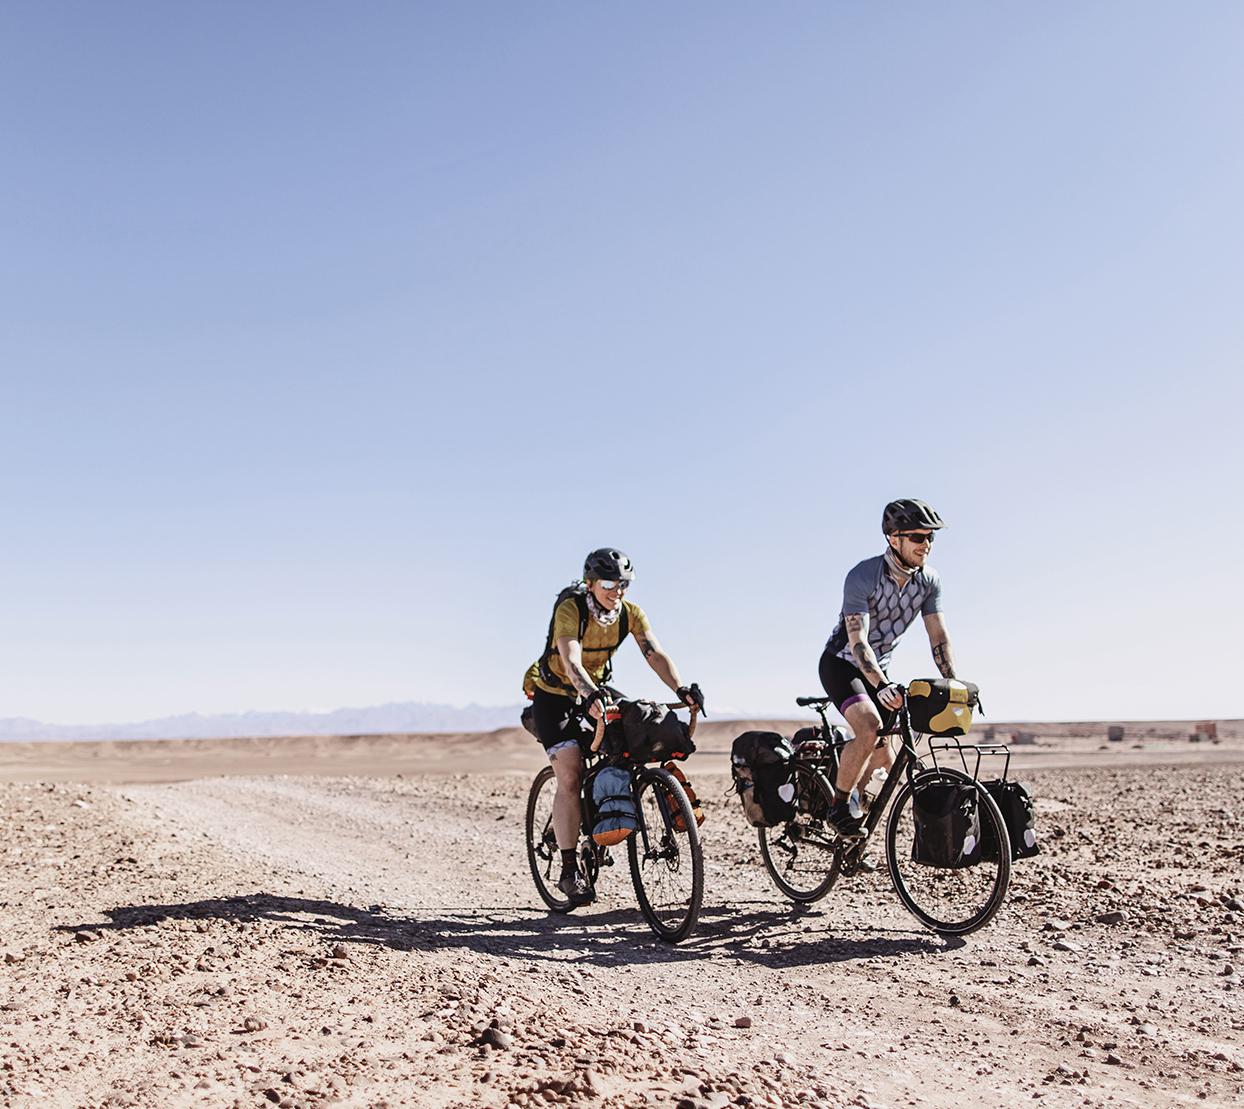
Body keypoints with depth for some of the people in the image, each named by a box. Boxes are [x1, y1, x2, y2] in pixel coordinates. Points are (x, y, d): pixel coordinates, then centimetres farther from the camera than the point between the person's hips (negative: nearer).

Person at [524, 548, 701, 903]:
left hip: (596, 691, 5)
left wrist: (680, 689, -39)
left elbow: (655, 654, -22)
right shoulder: (570, 608, -27)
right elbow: (571, 662, -40)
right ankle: (570, 870, -13)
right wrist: (591, 696, -58)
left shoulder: (630, 613, -12)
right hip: (553, 695, -5)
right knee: (570, 778, -16)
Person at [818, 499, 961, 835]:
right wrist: (882, 686, -46)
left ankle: (851, 793, 33)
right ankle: (840, 806, -15)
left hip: (878, 668, 6)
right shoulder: (862, 577, -27)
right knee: (869, 727, -30)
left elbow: (939, 637, -7)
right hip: (841, 664, -6)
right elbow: (858, 640, -33)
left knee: (882, 754, 4)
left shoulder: (929, 581, -9)